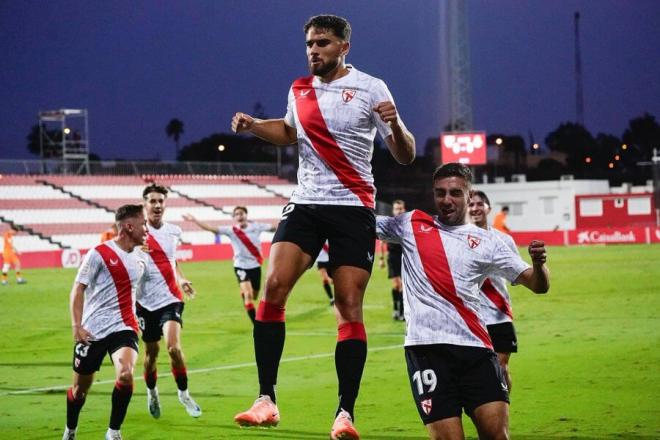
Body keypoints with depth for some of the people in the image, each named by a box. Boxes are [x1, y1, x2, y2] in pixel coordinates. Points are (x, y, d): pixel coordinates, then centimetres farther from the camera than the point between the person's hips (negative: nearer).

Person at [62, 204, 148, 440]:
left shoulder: (140, 257, 8)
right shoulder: (99, 253, -9)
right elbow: (78, 288, -7)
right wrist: (76, 326, -14)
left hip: (124, 328, 3)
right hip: (93, 330, -3)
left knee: (125, 375, -24)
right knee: (81, 387, 9)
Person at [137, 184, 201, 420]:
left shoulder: (173, 231, 7)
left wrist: (181, 280, 11)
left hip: (170, 298, 1)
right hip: (146, 301, -1)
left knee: (173, 346, -18)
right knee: (151, 352, 9)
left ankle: (184, 393, -1)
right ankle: (151, 392, 36)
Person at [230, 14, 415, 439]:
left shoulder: (370, 88, -5)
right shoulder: (299, 90, 9)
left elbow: (405, 155, -7)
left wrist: (395, 123, -27)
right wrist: (252, 125, 14)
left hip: (353, 209, -4)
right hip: (305, 204, 4)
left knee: (349, 305, -8)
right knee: (274, 286, -13)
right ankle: (266, 400, -11)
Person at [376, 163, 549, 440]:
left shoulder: (487, 242, 13)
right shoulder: (411, 225, 14)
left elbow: (538, 285, 10)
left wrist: (538, 264, -11)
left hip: (474, 346, 1)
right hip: (426, 347, -1)